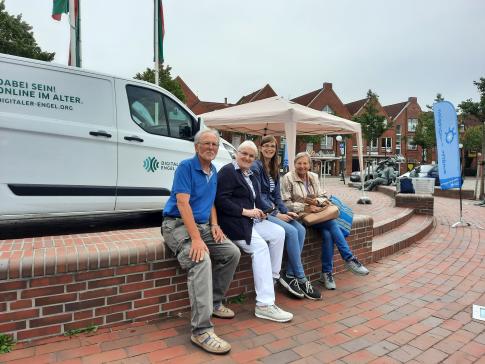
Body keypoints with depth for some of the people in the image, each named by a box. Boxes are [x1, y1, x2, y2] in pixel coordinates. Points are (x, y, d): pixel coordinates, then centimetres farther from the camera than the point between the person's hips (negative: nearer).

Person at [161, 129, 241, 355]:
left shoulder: (213, 172, 13)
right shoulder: (186, 167, -13)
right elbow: (182, 203, -22)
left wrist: (214, 224, 3)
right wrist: (196, 239, -29)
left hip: (202, 225, 8)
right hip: (178, 225, -8)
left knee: (232, 253, -1)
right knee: (201, 261, -31)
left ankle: (214, 302, 15)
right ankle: (202, 331, -28)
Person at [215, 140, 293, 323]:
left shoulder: (251, 175, 21)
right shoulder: (227, 171, -6)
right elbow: (221, 200, -17)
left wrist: (259, 211, 1)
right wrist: (245, 211, -18)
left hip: (250, 220, 9)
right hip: (234, 222, -9)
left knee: (279, 232, -7)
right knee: (260, 247, -25)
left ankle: (273, 277, 6)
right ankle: (265, 305, -25)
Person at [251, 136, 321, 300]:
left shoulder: (274, 169, 16)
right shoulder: (256, 167, -8)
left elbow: (277, 195, 16)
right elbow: (258, 197, -14)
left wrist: (286, 211, -1)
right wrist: (277, 214, -15)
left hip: (273, 210, 8)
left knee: (301, 230, -14)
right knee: (291, 231, -24)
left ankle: (290, 275, -10)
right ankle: (300, 278, -11)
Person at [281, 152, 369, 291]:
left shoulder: (313, 177, 12)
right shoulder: (288, 178, -5)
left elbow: (323, 197, 10)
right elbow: (286, 203, -11)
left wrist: (316, 201, -14)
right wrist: (305, 208, -20)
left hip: (314, 213, 5)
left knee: (327, 233, -24)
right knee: (331, 223, -25)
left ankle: (327, 273, -13)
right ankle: (349, 259, -16)